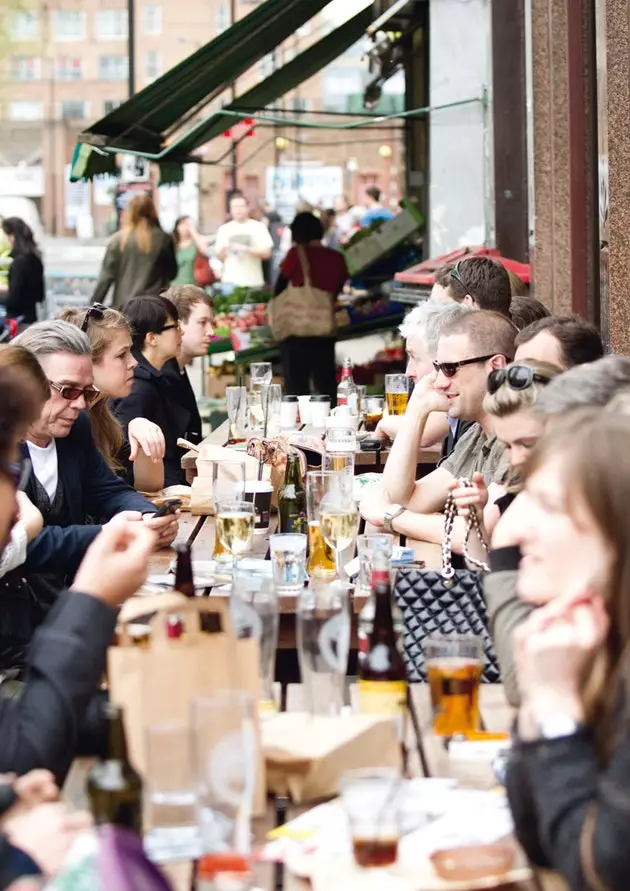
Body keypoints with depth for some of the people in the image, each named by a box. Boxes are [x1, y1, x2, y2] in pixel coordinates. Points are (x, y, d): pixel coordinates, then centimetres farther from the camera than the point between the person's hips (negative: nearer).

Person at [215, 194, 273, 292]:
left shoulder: (258, 227, 3)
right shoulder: (224, 229, 9)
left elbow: (266, 253, -3)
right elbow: (220, 257, 11)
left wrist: (246, 249, -15)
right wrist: (224, 249, -11)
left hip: (254, 282, -1)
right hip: (231, 280, 1)